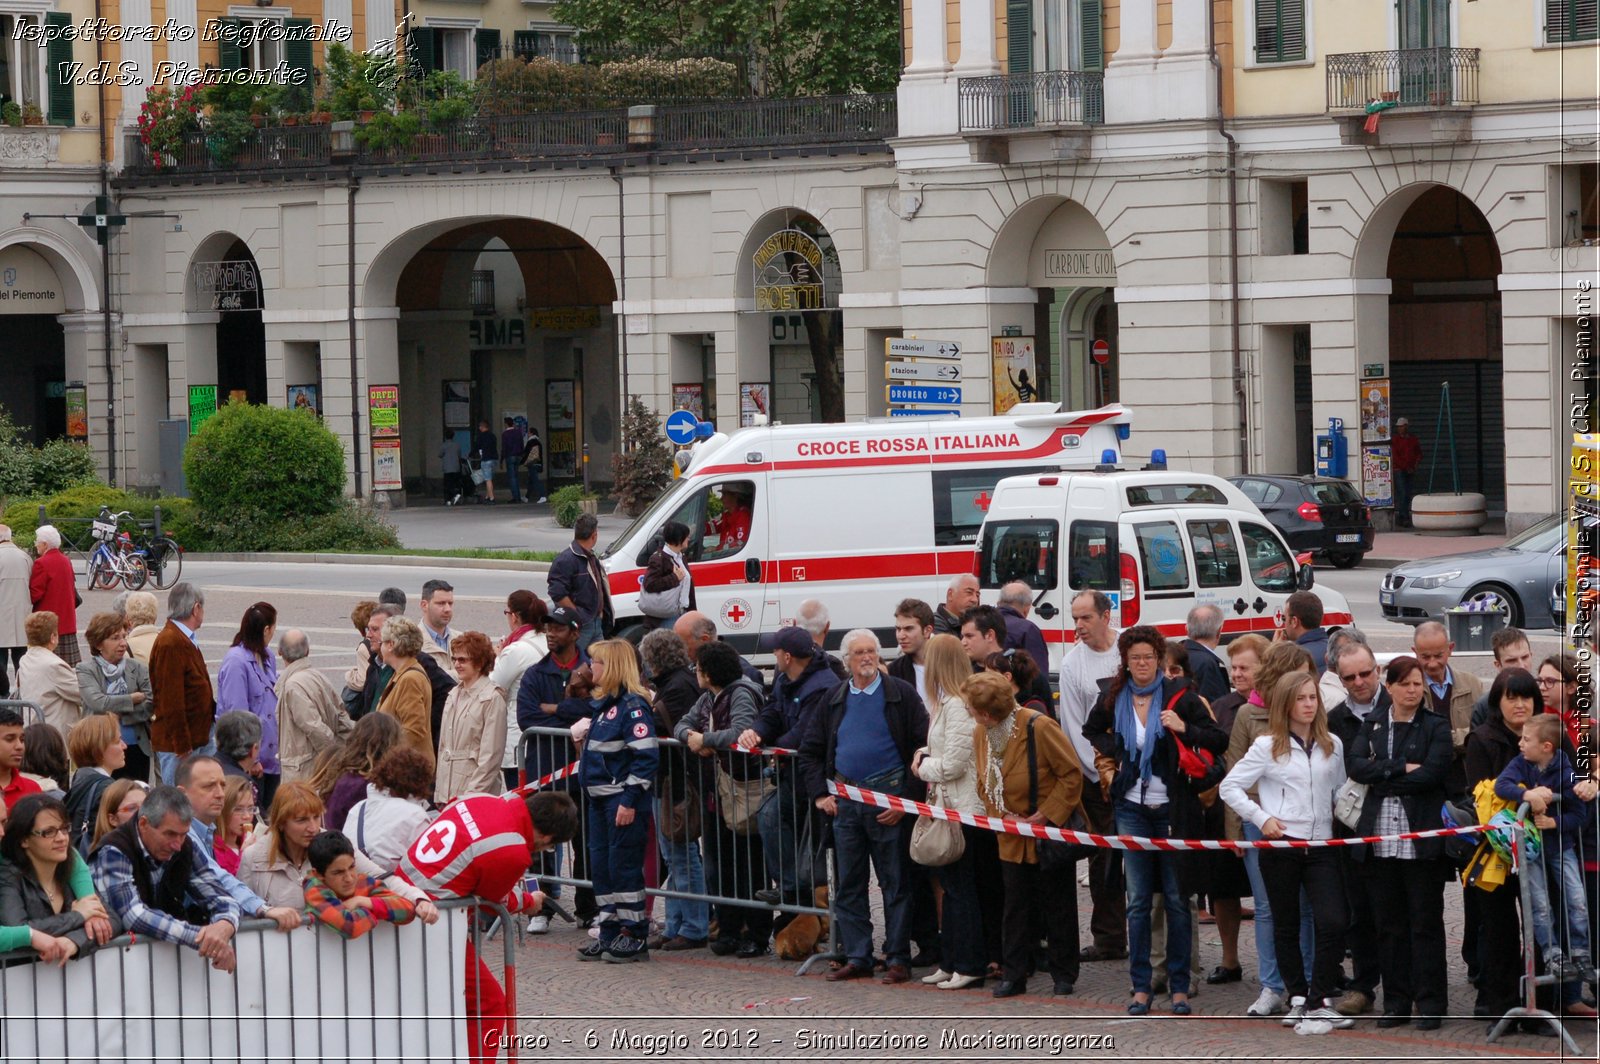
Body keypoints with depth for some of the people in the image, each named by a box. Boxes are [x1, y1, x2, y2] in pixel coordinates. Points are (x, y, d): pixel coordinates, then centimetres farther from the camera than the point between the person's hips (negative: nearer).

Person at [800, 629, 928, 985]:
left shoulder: (902, 695, -3)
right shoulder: (836, 700, 11)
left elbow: (923, 750, -6)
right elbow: (810, 750, 18)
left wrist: (906, 799, -11)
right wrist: (819, 793, 5)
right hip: (844, 802, 5)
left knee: (895, 884, 0)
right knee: (848, 884, 7)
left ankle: (898, 958, 4)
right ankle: (856, 958, 14)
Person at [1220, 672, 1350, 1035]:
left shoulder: (1332, 746, 9)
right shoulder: (1268, 747, 0)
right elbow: (1230, 786, 0)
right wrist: (1261, 817, -8)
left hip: (1321, 845, 2)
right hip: (1280, 843, -2)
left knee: (1333, 923, -12)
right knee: (1286, 926, 7)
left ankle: (1317, 1002, -5)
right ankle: (1297, 998, 18)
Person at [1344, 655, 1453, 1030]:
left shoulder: (1436, 727, 3)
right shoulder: (1371, 724, 12)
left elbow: (1432, 774, -11)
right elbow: (1355, 765, -3)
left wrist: (1383, 781, -7)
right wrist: (1402, 768, -11)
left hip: (1422, 840, -3)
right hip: (1380, 840, 3)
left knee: (1425, 923, 0)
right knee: (1388, 924, 7)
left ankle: (1431, 1003, 5)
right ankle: (1396, 1002, 14)